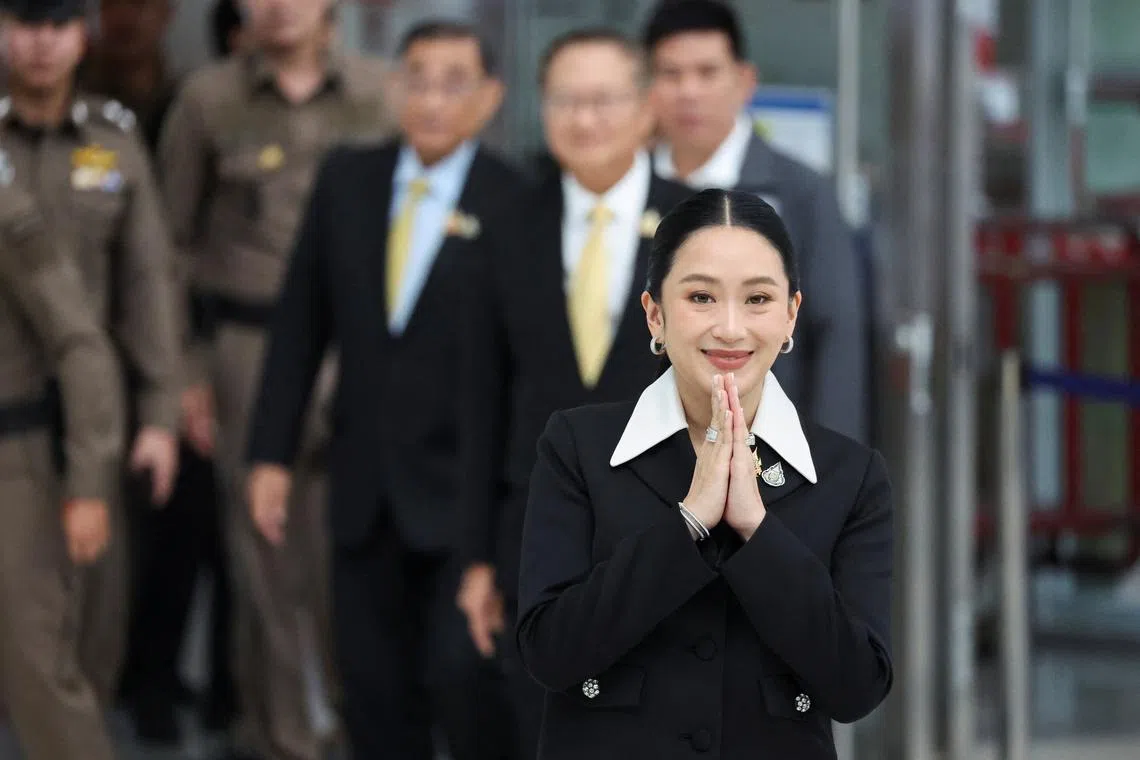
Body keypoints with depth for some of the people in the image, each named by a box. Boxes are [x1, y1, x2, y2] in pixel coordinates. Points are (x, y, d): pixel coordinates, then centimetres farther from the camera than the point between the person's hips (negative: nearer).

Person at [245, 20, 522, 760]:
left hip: (468, 488, -5)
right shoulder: (347, 179, 4)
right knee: (376, 694, 9)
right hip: (365, 488, 5)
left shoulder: (516, 206, -11)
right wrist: (272, 454, 6)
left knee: (462, 673, -14)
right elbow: (301, 321, 8)